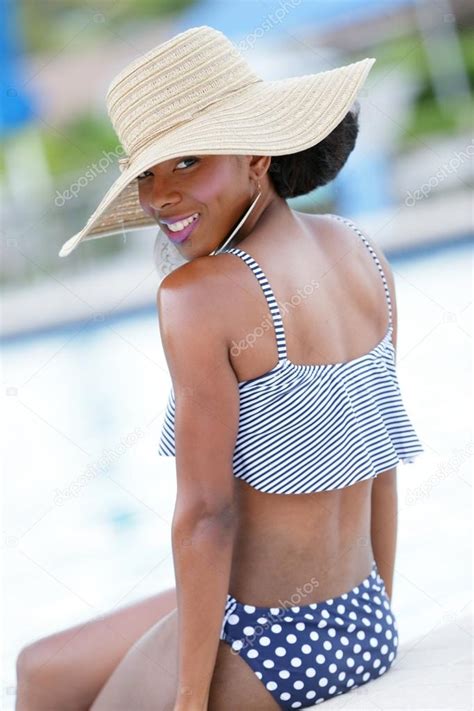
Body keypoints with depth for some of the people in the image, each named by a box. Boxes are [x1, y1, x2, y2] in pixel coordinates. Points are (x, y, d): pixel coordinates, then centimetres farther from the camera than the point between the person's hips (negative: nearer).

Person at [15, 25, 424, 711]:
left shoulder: (199, 294, -20)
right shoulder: (360, 251, 2)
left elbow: (206, 513, -19)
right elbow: (377, 452, 9)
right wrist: (378, 628, 17)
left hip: (258, 648, -8)